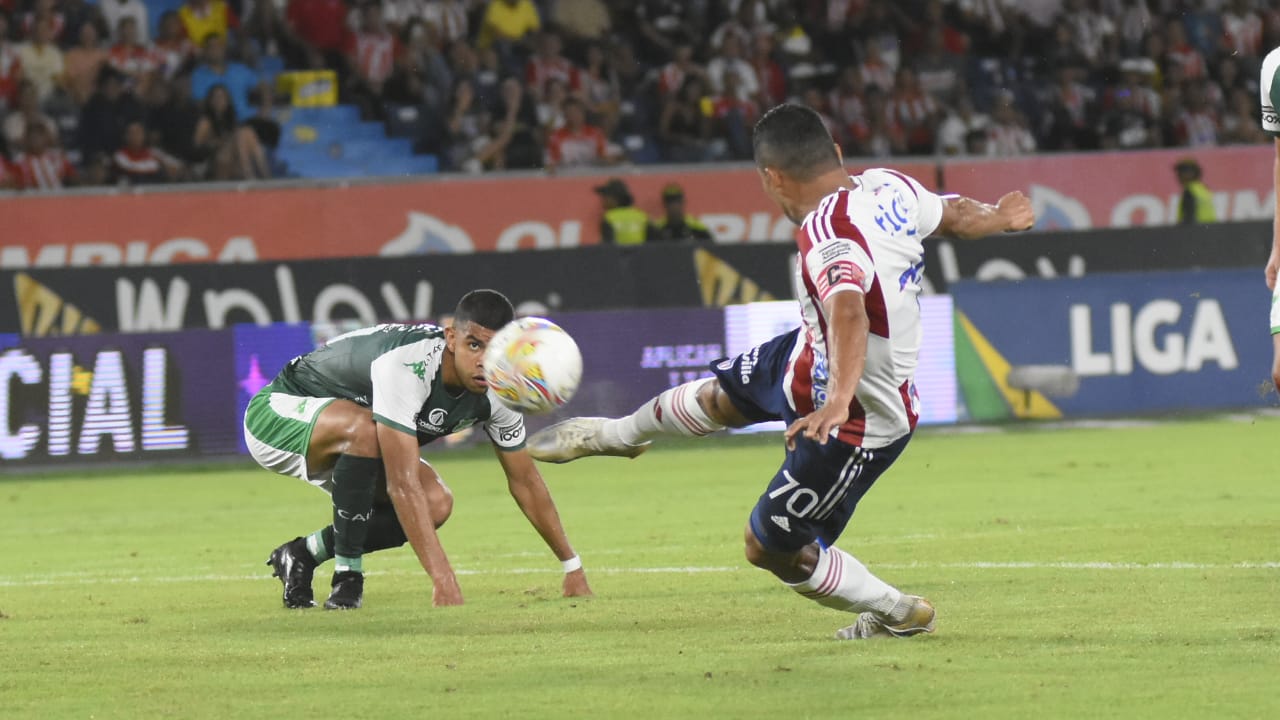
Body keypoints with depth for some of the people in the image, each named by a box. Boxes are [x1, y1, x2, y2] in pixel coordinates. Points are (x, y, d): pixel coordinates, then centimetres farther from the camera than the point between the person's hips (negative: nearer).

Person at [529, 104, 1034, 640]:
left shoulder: (828, 236, -37)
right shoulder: (888, 187, -13)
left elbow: (848, 313, -55)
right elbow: (953, 215, 6)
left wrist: (839, 399, -68)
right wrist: (996, 216, 27)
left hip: (857, 425, -9)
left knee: (770, 547, 8)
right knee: (718, 396, 29)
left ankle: (901, 614, 28)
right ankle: (612, 435, 59)